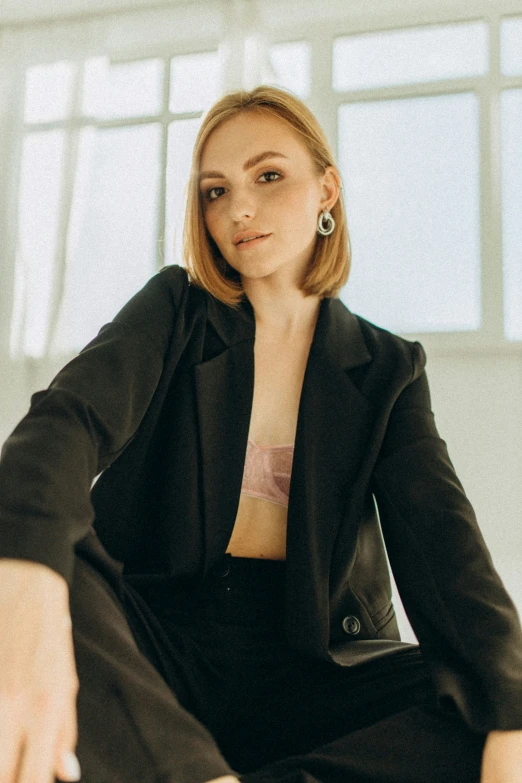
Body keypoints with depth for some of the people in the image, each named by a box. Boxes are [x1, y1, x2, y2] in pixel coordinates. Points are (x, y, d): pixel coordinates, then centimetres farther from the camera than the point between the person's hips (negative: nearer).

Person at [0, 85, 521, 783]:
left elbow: (442, 538, -7)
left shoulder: (387, 369, 6)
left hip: (312, 667, 2)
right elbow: (70, 415, -17)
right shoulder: (175, 310, 4)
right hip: (155, 640, -1)